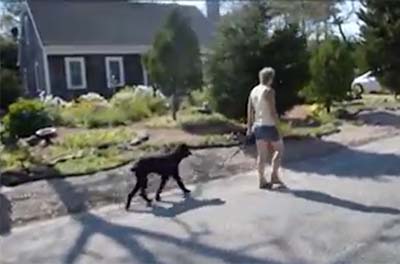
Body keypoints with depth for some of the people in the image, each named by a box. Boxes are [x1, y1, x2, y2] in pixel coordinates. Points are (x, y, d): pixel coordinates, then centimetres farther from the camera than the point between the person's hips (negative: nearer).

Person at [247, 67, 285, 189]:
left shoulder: (254, 91, 9)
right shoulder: (269, 91, -14)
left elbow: (249, 111, 12)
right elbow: (273, 111, -19)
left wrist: (249, 127, 17)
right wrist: (278, 127, -14)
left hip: (257, 126, 7)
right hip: (269, 126, -7)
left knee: (261, 155, 10)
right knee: (279, 149, 13)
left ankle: (262, 180, 13)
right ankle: (274, 175, 9)